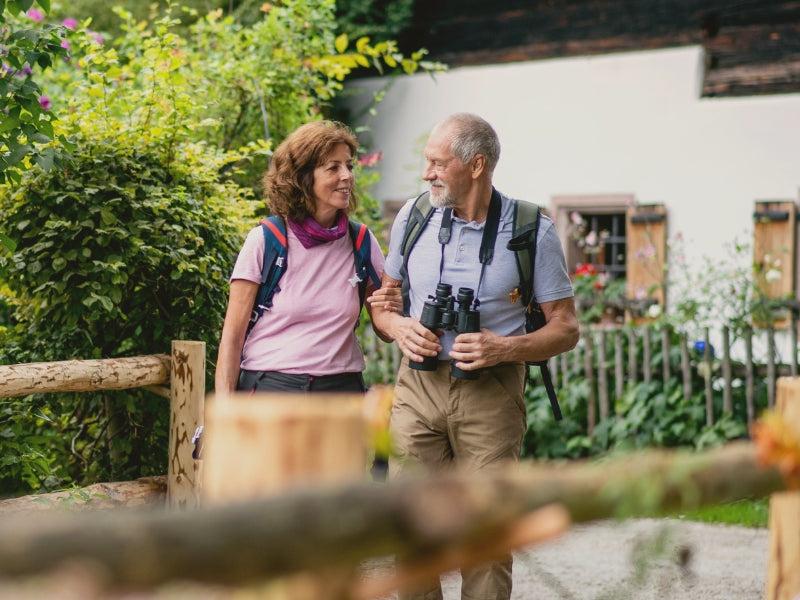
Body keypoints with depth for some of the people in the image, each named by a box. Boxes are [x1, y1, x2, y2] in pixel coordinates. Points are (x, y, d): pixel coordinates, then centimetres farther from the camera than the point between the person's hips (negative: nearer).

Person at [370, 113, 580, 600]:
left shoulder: (532, 231, -4)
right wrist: (398, 327, -4)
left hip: (491, 395, -3)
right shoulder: (413, 217, 6)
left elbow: (566, 329, -1)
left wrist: (504, 348, -17)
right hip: (418, 385, 3)